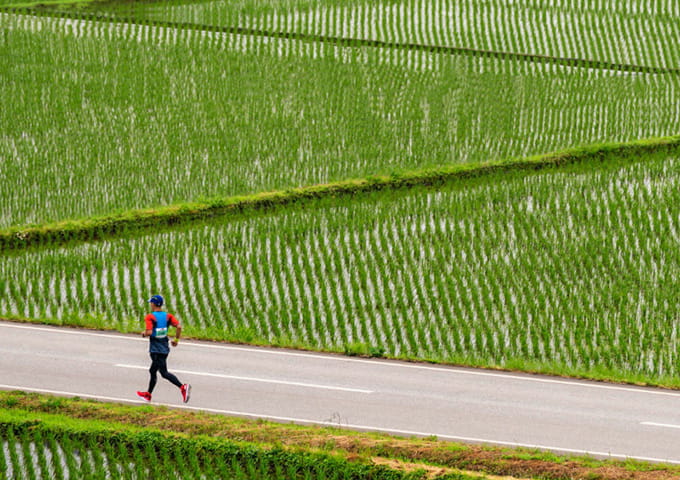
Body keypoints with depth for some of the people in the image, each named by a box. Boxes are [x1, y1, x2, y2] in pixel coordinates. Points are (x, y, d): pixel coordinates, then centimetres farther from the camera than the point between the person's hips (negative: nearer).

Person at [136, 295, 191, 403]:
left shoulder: (150, 317, -12)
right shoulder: (168, 316, 5)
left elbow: (149, 332, -23)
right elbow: (179, 327, -4)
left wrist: (144, 333, -1)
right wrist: (176, 339, 8)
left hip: (156, 349, -7)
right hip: (165, 348, 7)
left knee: (164, 373, -10)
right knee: (153, 371, 20)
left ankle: (183, 387, -28)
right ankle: (148, 395, 30)